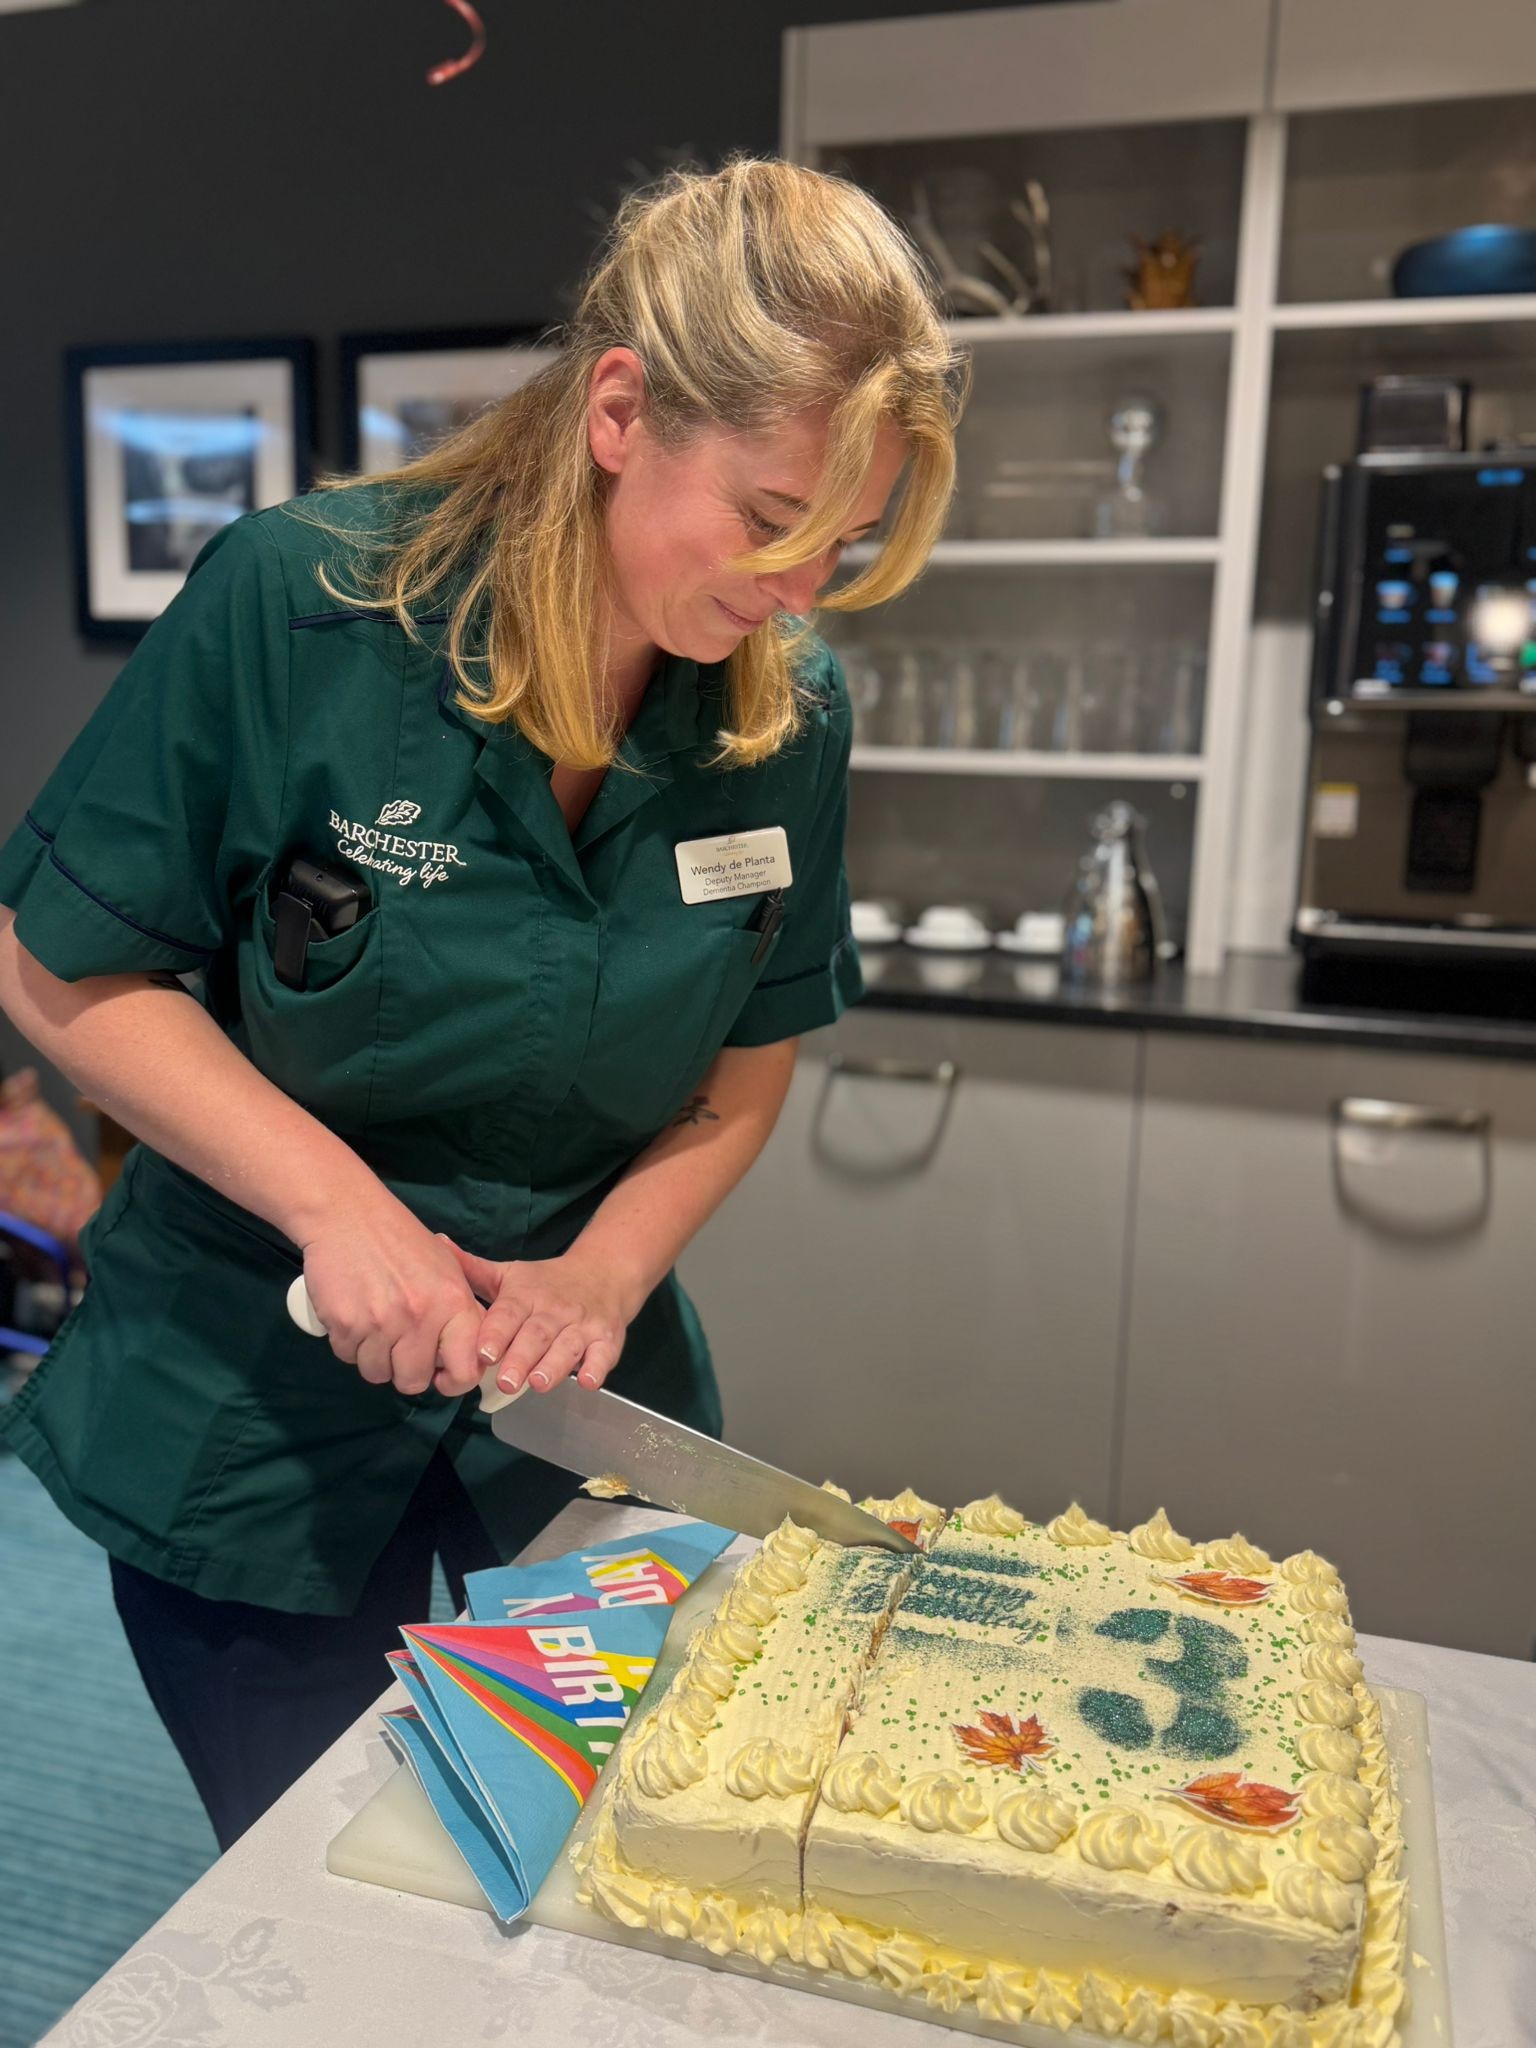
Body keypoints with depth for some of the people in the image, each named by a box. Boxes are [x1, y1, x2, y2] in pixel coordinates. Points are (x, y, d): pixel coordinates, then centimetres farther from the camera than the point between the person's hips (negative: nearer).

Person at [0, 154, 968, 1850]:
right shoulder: (295, 604, -20)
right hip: (254, 1409, -2)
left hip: (590, 1390, 3)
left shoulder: (791, 711, -10)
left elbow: (744, 1074, 0)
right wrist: (334, 1201, -22)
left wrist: (606, 1274, -15)